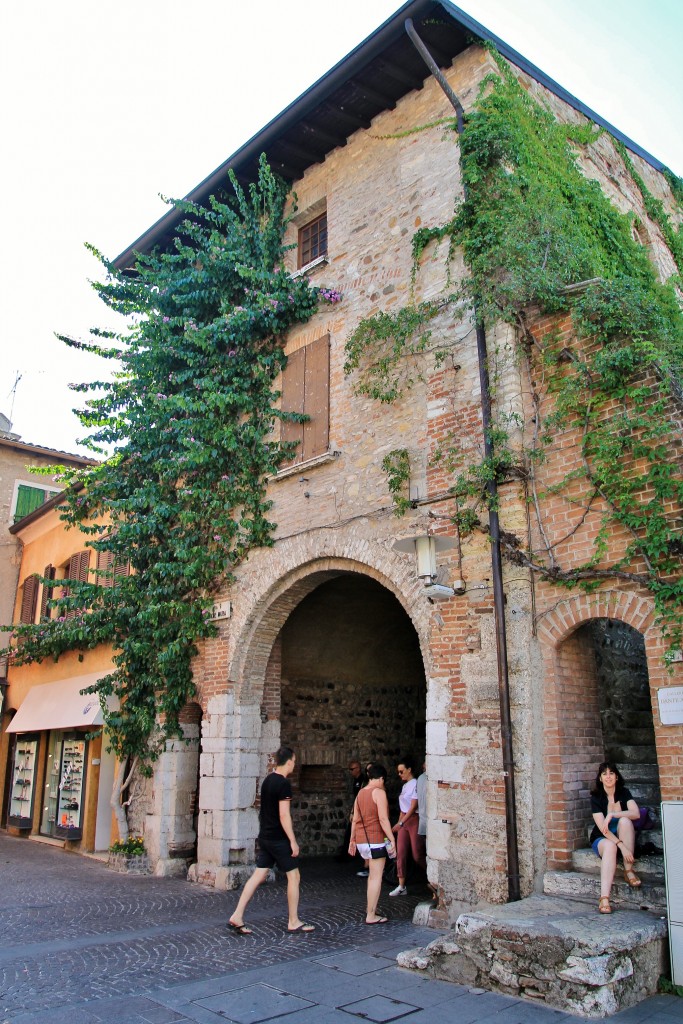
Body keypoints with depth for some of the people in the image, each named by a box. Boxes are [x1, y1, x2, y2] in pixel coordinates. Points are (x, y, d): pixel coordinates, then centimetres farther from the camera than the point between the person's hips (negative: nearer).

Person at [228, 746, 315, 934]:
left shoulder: (267, 780, 10)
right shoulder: (284, 783, -17)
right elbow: (284, 815, -21)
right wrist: (293, 841, -16)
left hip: (265, 837, 8)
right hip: (279, 839, -8)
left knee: (258, 876, 9)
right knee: (293, 876, 4)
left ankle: (237, 917, 4)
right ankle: (293, 922, 12)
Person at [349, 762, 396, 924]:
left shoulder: (360, 793, 11)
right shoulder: (379, 792, -11)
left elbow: (355, 819, 13)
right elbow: (383, 819, -18)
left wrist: (352, 840, 19)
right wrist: (392, 839, -14)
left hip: (361, 840, 8)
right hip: (375, 839, -8)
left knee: (373, 873, 23)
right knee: (376, 877, 0)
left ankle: (370, 907, 28)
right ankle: (371, 916, 2)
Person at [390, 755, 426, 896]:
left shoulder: (415, 784, -13)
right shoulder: (405, 785, 14)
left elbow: (413, 807, -17)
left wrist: (400, 823, -20)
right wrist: (398, 823, 16)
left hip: (414, 820, -8)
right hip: (404, 821, 8)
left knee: (417, 855, -2)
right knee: (400, 854, 3)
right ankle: (401, 886, 7)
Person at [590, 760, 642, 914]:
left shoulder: (624, 793, -3)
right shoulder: (596, 797, -13)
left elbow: (636, 813, -21)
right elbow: (603, 828, -20)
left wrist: (612, 814, -30)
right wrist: (621, 845, -31)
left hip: (622, 837, 3)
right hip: (601, 839, -2)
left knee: (625, 821, -28)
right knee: (610, 846, -37)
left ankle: (628, 870, -25)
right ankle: (604, 898, -48)